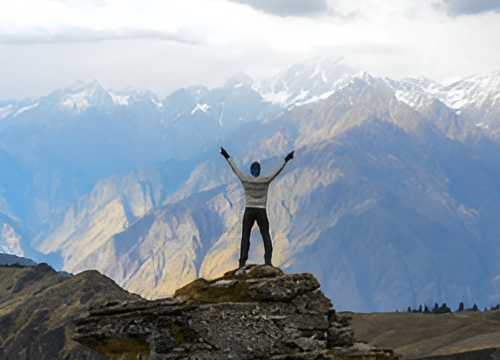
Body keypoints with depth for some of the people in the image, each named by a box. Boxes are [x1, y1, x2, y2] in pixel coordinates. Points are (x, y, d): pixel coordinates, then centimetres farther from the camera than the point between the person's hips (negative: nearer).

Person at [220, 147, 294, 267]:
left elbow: (235, 169, 6)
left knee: (245, 236, 6)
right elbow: (278, 171, 0)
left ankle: (243, 261, -2)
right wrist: (286, 160, 6)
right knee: (266, 236, 3)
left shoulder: (245, 180, -3)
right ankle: (268, 260, -8)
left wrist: (227, 157, 16)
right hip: (261, 212, -1)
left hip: (249, 211, 1)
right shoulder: (265, 180, -5)